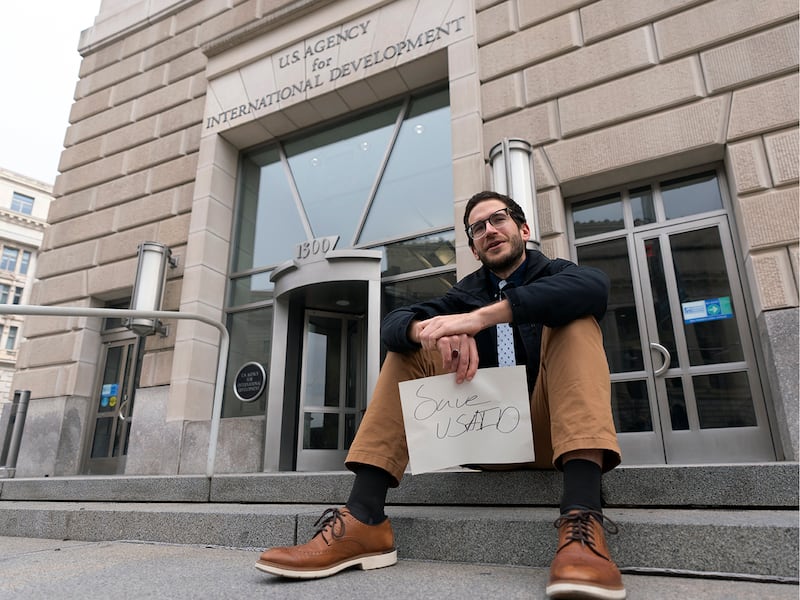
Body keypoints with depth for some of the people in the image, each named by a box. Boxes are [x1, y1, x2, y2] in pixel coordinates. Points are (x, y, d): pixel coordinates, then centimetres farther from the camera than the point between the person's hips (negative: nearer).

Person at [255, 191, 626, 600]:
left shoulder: (553, 274, 3)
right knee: (408, 348, -7)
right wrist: (430, 330, -29)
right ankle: (363, 521, -22)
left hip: (548, 429, -3)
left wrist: (482, 317, -35)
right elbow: (393, 323, -4)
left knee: (573, 318, -22)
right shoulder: (465, 293, 13)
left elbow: (594, 286, -24)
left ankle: (581, 521, -42)